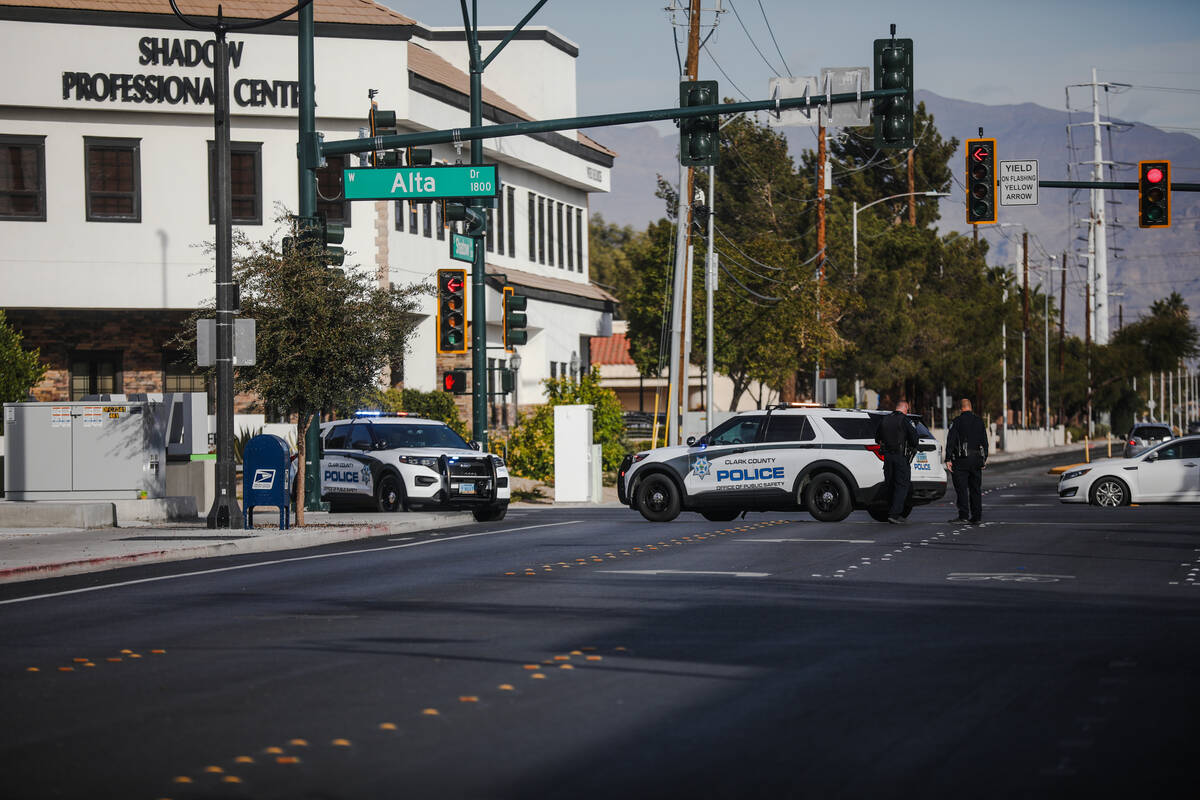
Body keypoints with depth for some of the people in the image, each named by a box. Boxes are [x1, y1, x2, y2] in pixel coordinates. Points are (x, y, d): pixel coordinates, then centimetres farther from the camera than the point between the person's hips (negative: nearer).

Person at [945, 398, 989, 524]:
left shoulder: (957, 421, -6)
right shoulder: (979, 422, 10)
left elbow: (950, 441, -10)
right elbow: (984, 442, 14)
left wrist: (948, 459, -10)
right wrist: (984, 458, 21)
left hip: (961, 460, -5)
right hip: (977, 459, 5)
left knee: (961, 488, -5)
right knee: (975, 489, 9)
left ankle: (964, 515, -13)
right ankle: (977, 517, 9)